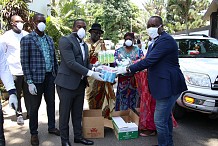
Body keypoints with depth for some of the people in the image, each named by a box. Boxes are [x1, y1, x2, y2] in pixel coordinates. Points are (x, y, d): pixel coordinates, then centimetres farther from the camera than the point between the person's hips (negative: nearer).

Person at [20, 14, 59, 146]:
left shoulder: (49, 39, 10)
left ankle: (52, 127, 33)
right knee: (34, 106, 7)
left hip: (50, 77, 5)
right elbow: (24, 62, -10)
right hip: (36, 78, -5)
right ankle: (34, 133, 24)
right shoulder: (27, 39, -6)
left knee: (51, 103, 15)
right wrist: (29, 82, -14)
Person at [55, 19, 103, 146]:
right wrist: (90, 73, -22)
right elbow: (71, 63, -20)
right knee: (65, 113, 8)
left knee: (78, 113, 17)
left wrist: (95, 71, -6)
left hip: (80, 83, 7)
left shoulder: (85, 45, 14)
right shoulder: (65, 40, -11)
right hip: (67, 83, -7)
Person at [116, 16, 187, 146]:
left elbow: (149, 61, -25)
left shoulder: (166, 40, -19)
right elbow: (149, 61, 14)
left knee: (160, 120, -5)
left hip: (169, 86, -11)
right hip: (165, 85, 11)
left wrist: (128, 69, -19)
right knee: (166, 117, 22)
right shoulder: (155, 42, 14)